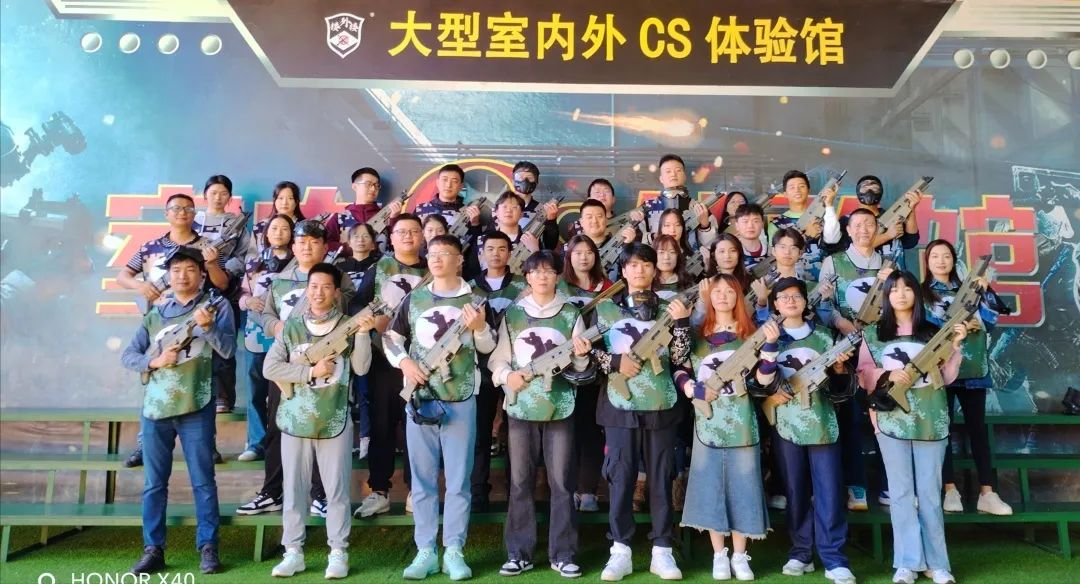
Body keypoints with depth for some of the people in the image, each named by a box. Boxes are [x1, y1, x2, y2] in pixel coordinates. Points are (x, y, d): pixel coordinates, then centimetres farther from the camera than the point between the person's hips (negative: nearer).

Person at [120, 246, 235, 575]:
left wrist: (207, 326, -25)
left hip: (197, 408, -4)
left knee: (203, 481, 1)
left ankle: (208, 548, 8)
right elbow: (129, 355, 9)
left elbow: (228, 350, -9)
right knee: (154, 483, 9)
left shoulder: (217, 306, 3)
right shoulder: (155, 314, 13)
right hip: (154, 408, 4)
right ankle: (153, 549, 17)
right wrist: (155, 361, -10)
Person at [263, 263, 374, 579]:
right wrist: (311, 371, -13)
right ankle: (293, 552, 19)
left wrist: (362, 334, -19)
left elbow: (361, 368, -8)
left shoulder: (348, 326, 1)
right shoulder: (291, 326, 4)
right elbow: (270, 368, -4)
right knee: (294, 488, 8)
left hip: (335, 420, -1)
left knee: (337, 489, 4)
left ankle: (338, 553, 14)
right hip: (296, 418, 2)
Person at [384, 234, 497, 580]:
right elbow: (392, 338, 14)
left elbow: (489, 348, 4)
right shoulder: (414, 299, 8)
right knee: (422, 478, 7)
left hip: (461, 399, -2)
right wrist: (403, 361, -4)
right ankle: (425, 551, 16)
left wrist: (479, 328, -16)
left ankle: (454, 551, 12)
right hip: (419, 397, 2)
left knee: (458, 479, 3)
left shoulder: (475, 300, 3)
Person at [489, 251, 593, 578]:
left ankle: (562, 554, 13)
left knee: (562, 482, 2)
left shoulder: (571, 314, 6)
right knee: (520, 482, 6)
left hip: (560, 407, 0)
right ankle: (519, 554, 16)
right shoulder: (512, 314, 7)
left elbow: (579, 367, 6)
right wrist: (506, 376, -11)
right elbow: (498, 358, 8)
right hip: (520, 406, 1)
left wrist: (581, 355, -15)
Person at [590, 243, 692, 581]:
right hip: (620, 404, -1)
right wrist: (614, 361, -10)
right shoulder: (606, 308, 5)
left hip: (661, 405, 1)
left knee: (661, 476, 6)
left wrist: (682, 323, -12)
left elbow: (679, 357, 0)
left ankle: (662, 551, 16)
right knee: (620, 476, 3)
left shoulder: (667, 309, 8)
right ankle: (620, 550, 13)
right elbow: (588, 349, 5)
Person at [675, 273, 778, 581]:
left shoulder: (750, 335, 5)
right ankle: (719, 555, 17)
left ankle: (739, 556, 17)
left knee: (741, 487, 4)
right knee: (710, 487, 3)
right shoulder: (697, 335, 7)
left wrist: (769, 346, -15)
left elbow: (762, 382, -2)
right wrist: (697, 390, -11)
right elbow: (680, 372, 6)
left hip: (741, 424, 0)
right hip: (707, 424, 1)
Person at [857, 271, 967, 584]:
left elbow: (946, 377, 5)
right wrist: (888, 375, -15)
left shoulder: (933, 332, 7)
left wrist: (954, 346, -8)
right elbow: (864, 374, 2)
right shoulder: (873, 334, 6)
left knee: (930, 493, 5)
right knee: (901, 492, 3)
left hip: (931, 420, 1)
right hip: (892, 420, 0)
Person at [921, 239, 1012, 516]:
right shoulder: (921, 292, 6)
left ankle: (987, 493, 4)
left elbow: (989, 323, 6)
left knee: (977, 426, 2)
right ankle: (950, 490, 4)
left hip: (973, 367, 3)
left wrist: (983, 293, -3)